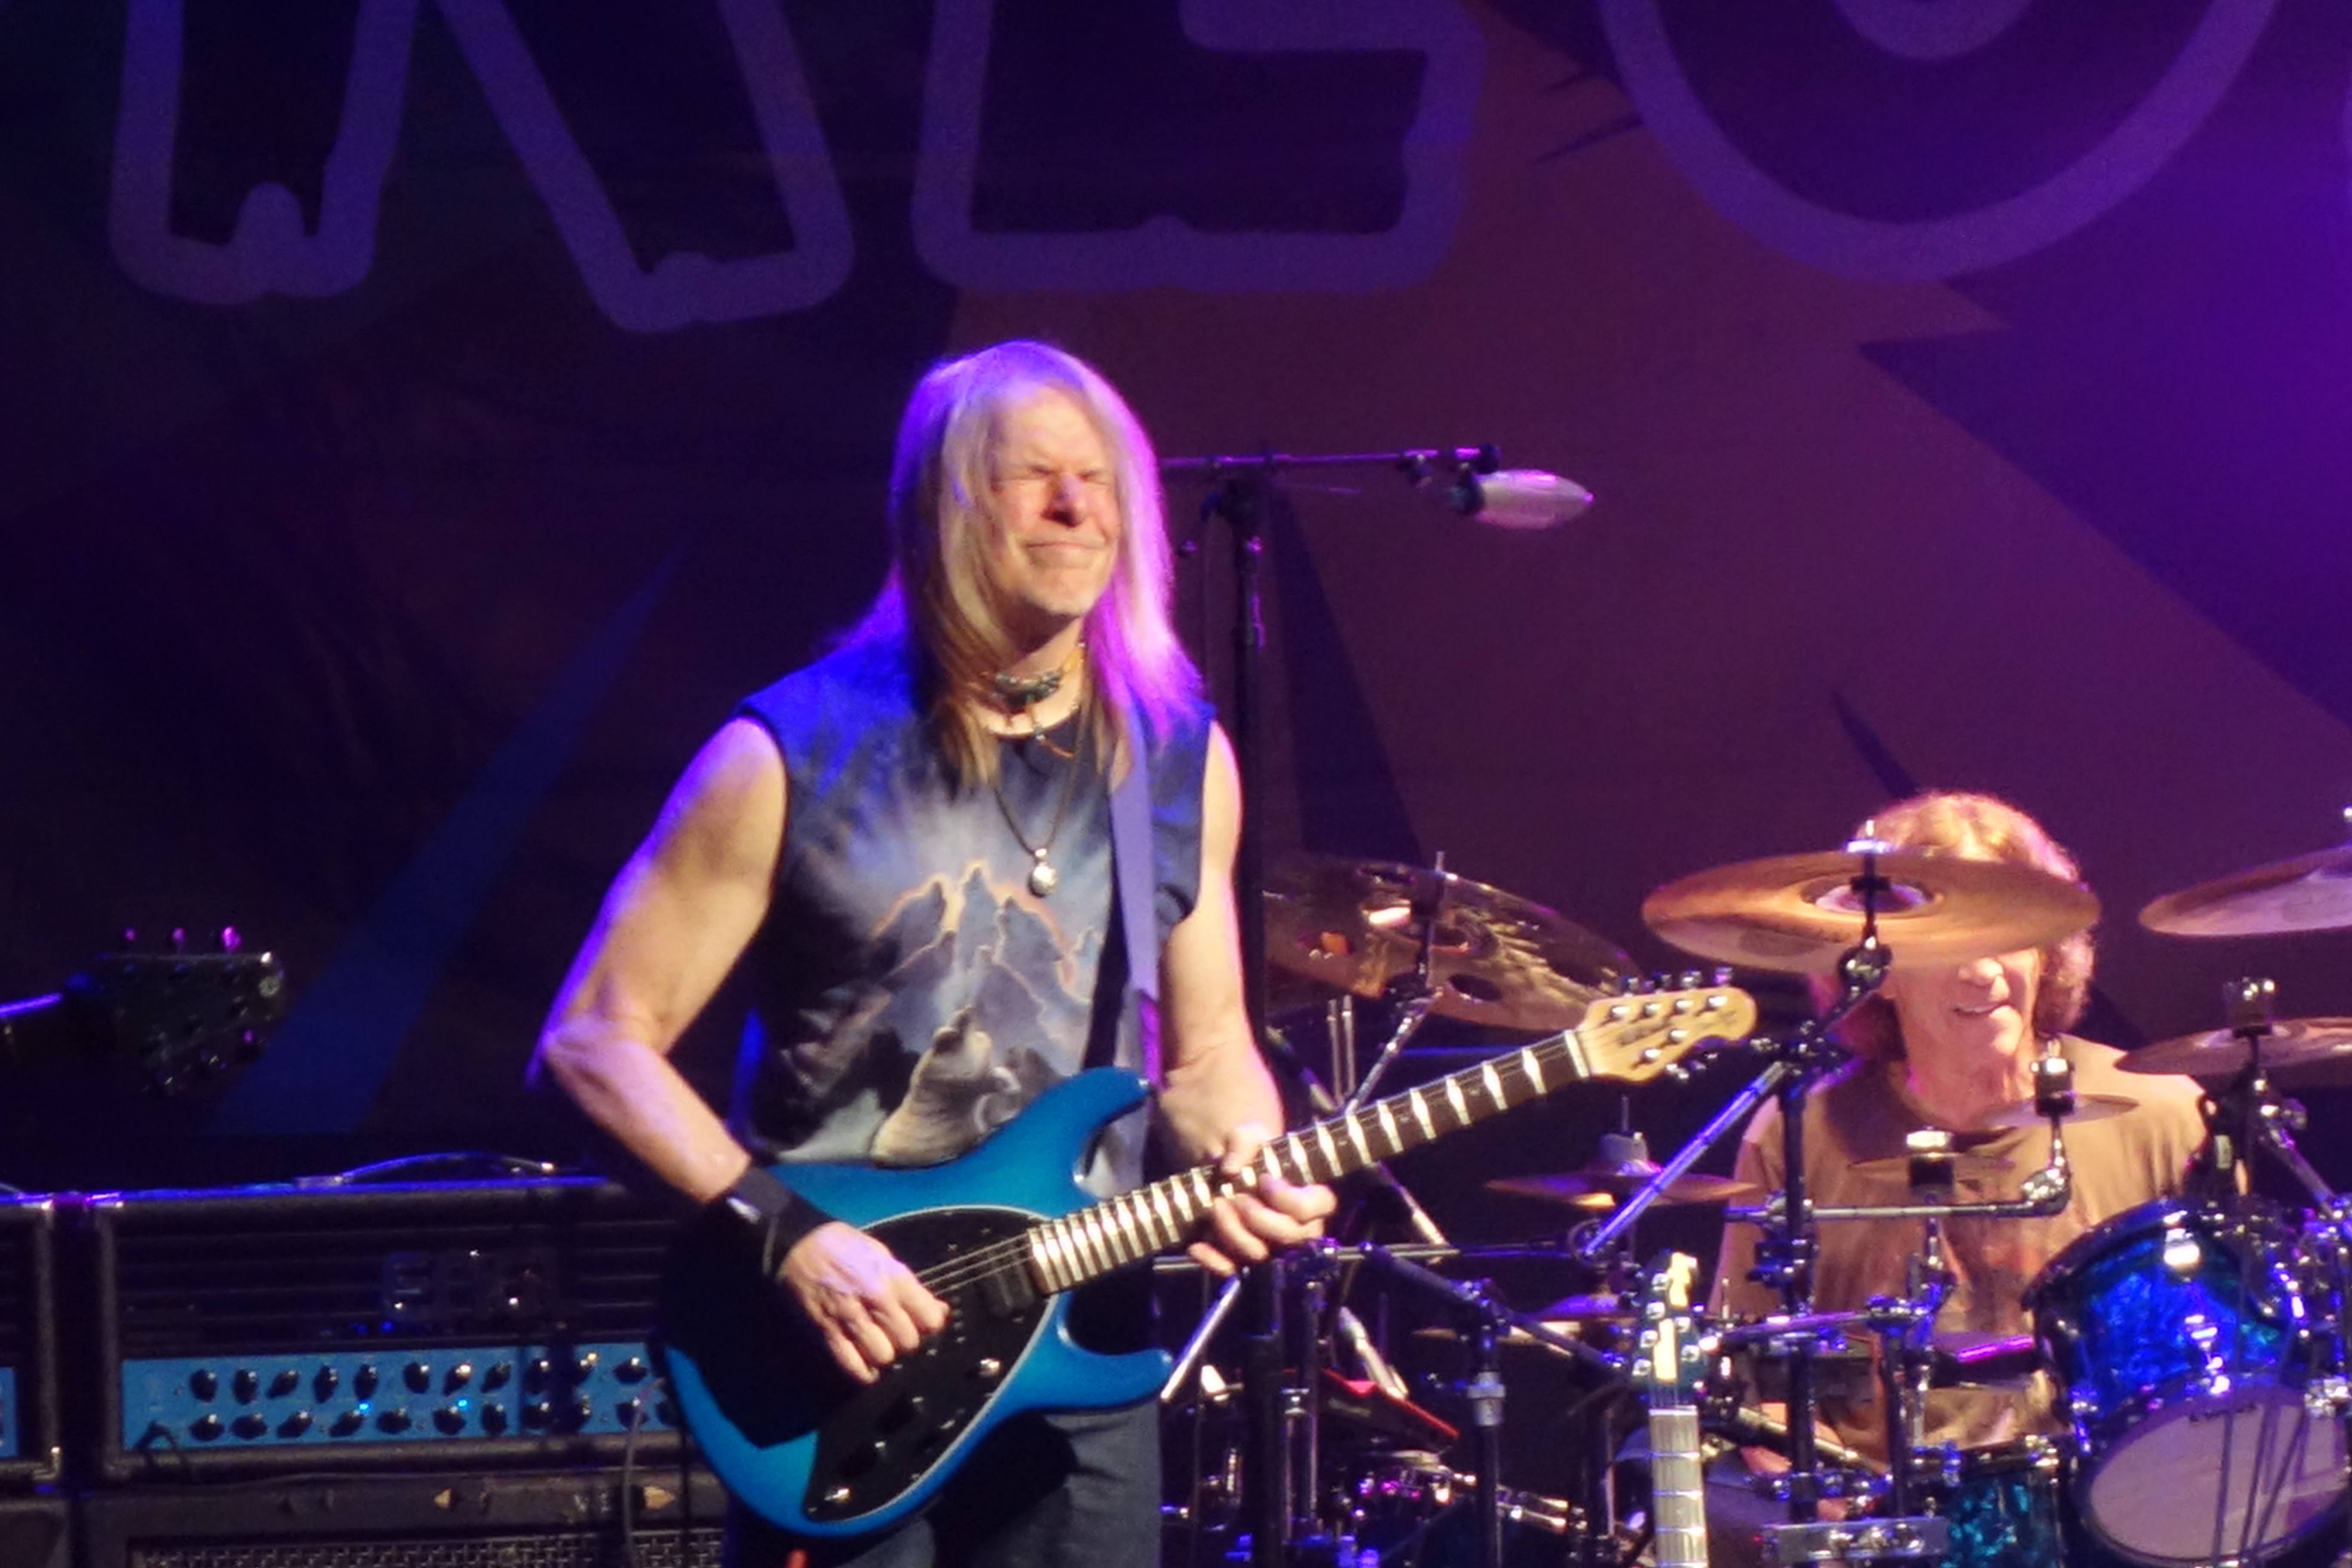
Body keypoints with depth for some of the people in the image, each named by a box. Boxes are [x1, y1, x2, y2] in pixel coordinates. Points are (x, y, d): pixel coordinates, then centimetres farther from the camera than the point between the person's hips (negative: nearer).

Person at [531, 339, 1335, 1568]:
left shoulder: (1181, 759, 6)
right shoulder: (797, 756, -8)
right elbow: (594, 1039, -8)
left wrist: (1246, 1167, -5)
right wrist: (784, 1231, -17)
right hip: (841, 1370, -4)